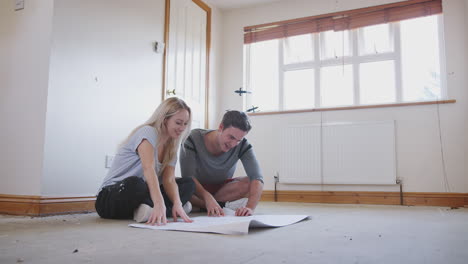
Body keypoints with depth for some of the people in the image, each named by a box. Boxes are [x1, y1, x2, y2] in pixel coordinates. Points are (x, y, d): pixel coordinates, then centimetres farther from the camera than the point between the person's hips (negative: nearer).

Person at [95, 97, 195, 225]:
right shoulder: (148, 132, -14)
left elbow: (169, 180, -5)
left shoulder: (171, 147, 10)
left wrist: (177, 204, -26)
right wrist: (159, 204, -45)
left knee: (189, 184, -6)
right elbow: (148, 169, -31)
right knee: (135, 184, -42)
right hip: (109, 198, -8)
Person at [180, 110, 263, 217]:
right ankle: (225, 205, -20)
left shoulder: (242, 145, -19)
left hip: (223, 188, 2)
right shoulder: (194, 139, -23)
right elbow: (187, 175, -30)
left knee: (251, 183, -27)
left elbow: (257, 178, -28)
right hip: (196, 189, -1)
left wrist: (250, 207, -46)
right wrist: (207, 197, -47)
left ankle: (196, 205, -20)